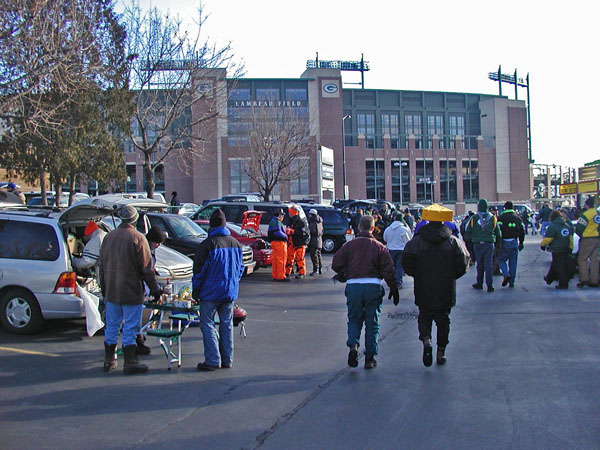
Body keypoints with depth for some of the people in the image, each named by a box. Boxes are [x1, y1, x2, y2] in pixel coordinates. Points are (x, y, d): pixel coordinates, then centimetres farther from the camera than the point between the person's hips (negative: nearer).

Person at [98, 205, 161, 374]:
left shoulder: (109, 237, 7)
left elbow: (102, 265, 13)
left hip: (111, 292, 6)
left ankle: (109, 360, 20)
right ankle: (130, 362, 3)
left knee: (111, 326, 13)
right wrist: (154, 288, -4)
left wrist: (104, 288, 22)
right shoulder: (138, 238, -12)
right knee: (130, 327, 0)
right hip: (131, 293, -5)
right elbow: (146, 268, -12)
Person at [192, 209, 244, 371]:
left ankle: (213, 360, -3)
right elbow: (240, 268, 14)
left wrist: (195, 290, -1)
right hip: (230, 291, 6)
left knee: (207, 324, 1)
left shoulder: (207, 244, -12)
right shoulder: (236, 243, 6)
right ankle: (227, 360, 16)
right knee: (227, 324, 12)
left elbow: (199, 270, -10)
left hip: (211, 292, -6)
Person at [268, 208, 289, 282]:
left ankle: (275, 276, 15)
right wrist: (285, 236, -11)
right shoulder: (277, 222, -13)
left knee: (275, 259, 12)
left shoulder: (272, 222, 21)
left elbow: (269, 233, 24)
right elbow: (278, 232, -23)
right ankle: (281, 276, -10)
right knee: (281, 259, -9)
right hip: (279, 242, -11)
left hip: (274, 242, 11)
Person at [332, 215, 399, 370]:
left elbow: (336, 264, 0)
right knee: (372, 322, 8)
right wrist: (394, 289, 5)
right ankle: (370, 357, 9)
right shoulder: (379, 247, 2)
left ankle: (353, 345, -12)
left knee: (354, 319, 14)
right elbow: (388, 270, -1)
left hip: (353, 285, 1)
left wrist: (343, 275, 18)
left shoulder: (349, 245, 4)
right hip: (373, 286, -1)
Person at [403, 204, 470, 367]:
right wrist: (451, 276, 12)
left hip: (423, 290, -1)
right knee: (443, 320, 14)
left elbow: (407, 264, -8)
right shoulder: (454, 241, -3)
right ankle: (441, 352, 15)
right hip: (446, 291, 1)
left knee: (424, 317, 12)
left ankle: (426, 339, -16)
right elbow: (463, 264, -5)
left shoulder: (416, 241, -6)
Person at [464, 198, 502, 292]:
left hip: (477, 243, 0)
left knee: (479, 264, 12)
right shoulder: (493, 218, 3)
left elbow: (467, 232, 2)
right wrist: (498, 241, 20)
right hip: (489, 243, 0)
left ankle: (479, 284, 20)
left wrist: (468, 239, 19)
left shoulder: (473, 218, -2)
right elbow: (498, 232, 8)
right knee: (489, 264, -1)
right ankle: (489, 285, -7)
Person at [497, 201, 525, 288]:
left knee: (501, 260, 10)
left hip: (505, 242, -4)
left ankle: (506, 274, -14)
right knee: (513, 262, 8)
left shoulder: (501, 217, -5)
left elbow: (498, 230, -12)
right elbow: (522, 230, 13)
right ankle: (511, 282, 9)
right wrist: (521, 243, 20)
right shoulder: (517, 217, 10)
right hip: (514, 242, 4)